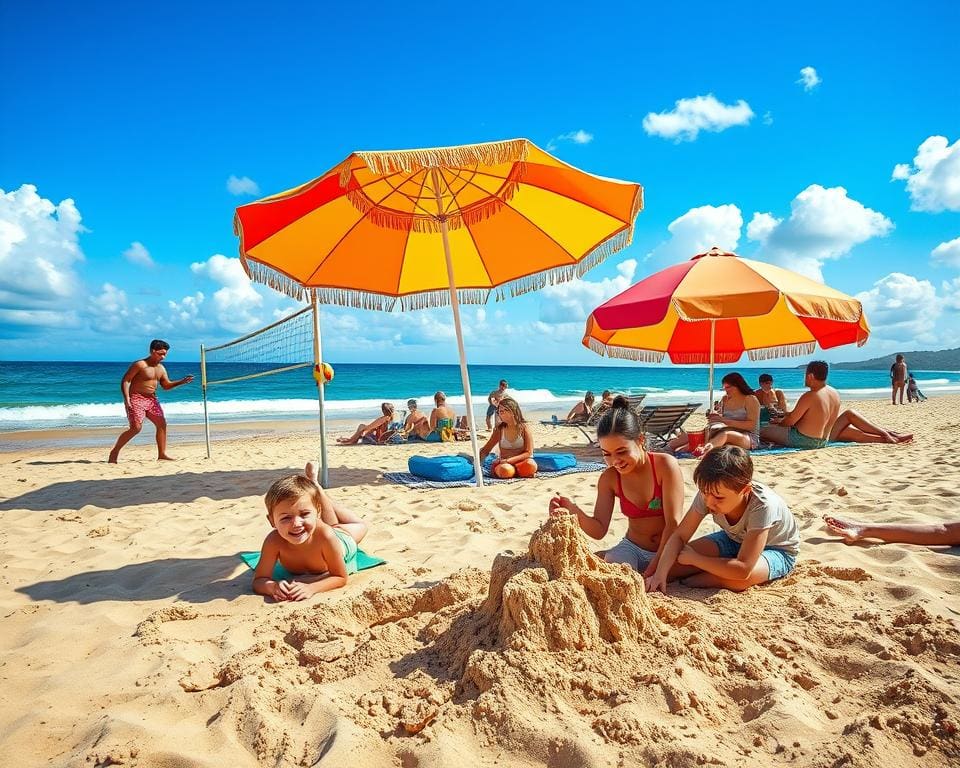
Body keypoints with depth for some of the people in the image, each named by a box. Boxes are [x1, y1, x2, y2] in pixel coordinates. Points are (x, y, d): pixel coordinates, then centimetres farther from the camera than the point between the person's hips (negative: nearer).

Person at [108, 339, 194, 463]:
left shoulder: (161, 368, 10)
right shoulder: (139, 365, -13)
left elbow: (166, 385, 14)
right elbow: (125, 380, -14)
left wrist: (182, 381, -3)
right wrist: (126, 399, -23)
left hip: (152, 399, 8)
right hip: (136, 398, -8)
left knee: (162, 424, 2)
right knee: (136, 427, -15)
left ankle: (162, 454, 11)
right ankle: (114, 452, 0)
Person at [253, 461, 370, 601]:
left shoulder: (325, 535, -50)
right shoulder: (274, 541, -45)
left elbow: (340, 578, -38)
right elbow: (259, 581, -36)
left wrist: (311, 588, -56)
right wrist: (273, 587, -60)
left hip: (341, 539, -1)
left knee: (361, 526, 32)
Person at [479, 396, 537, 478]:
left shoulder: (524, 427, -4)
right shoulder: (499, 429, 3)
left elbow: (528, 453, -8)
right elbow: (486, 450, 9)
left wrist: (508, 460, -19)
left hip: (522, 461, -1)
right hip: (504, 463, 1)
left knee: (531, 465, -37)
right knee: (504, 470, -36)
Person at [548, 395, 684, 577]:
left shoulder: (665, 465, -17)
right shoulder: (609, 478, -5)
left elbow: (673, 524, -16)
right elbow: (599, 530, -9)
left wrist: (654, 570, -19)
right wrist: (573, 511, -29)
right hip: (632, 549, 0)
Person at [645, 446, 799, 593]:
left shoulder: (762, 506, -41)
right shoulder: (708, 493, -26)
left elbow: (743, 570, -43)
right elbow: (679, 536, -20)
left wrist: (694, 558, -32)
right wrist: (660, 574, -35)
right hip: (734, 538, 4)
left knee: (739, 580, -38)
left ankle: (688, 580, -15)